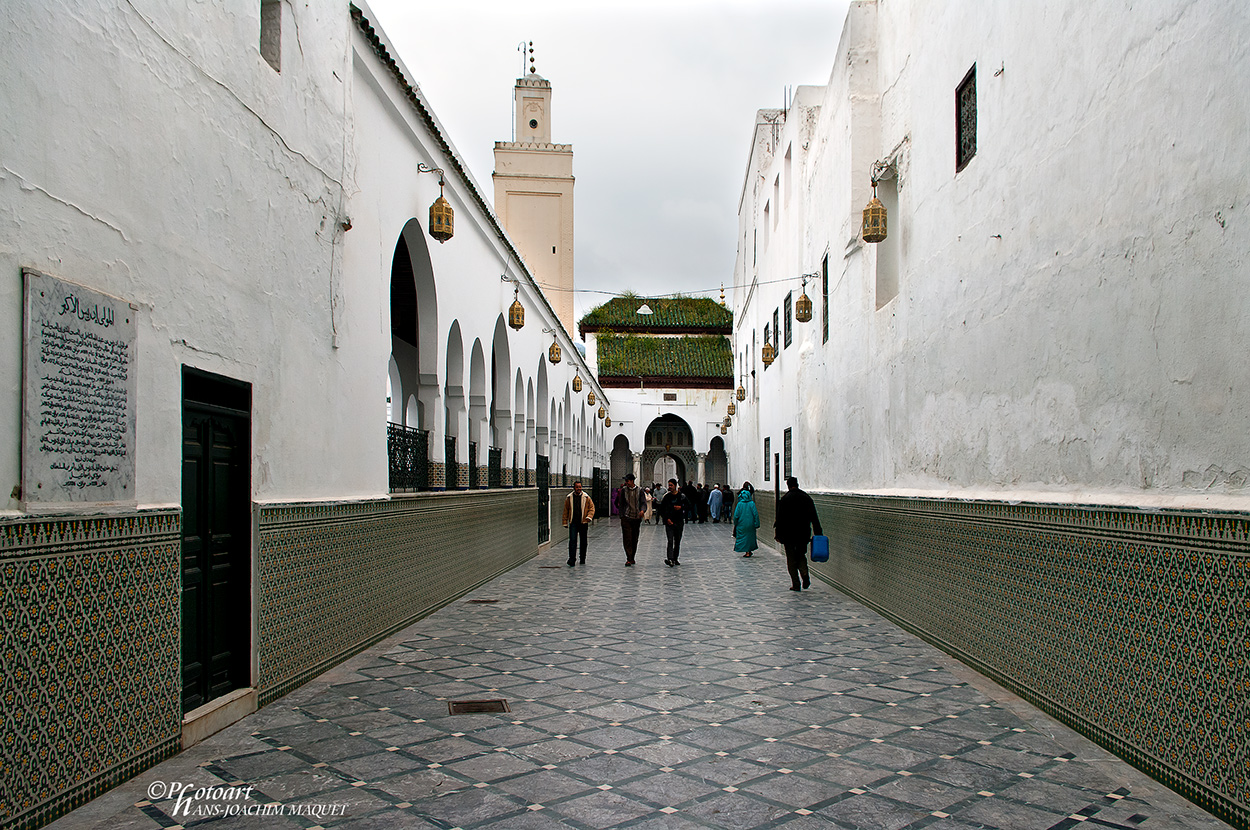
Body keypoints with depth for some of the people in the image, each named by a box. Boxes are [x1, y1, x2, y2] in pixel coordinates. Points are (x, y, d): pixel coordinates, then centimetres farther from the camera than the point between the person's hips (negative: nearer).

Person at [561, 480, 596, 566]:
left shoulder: (586, 498, 1)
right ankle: (572, 560, -13)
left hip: (583, 523, 0)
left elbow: (592, 508, 4)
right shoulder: (569, 498, 4)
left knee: (583, 541, 9)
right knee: (572, 540, -11)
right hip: (573, 523, 0)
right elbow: (566, 510, 10)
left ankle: (583, 559, 24)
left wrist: (589, 516, -14)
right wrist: (565, 522, 7)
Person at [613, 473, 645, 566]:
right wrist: (621, 515, 4)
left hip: (636, 518, 1)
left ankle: (632, 557, 20)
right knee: (627, 538, -10)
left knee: (635, 539, 7)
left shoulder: (639, 490, 4)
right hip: (626, 517, -1)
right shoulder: (623, 490, 5)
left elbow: (643, 502, 0)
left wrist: (642, 510, -21)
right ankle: (628, 559, -12)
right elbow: (621, 504, 10)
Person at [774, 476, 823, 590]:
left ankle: (796, 584, 2)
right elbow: (814, 518, 3)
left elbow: (780, 518, -9)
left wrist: (778, 534, -3)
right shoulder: (807, 498, 3)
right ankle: (805, 577, -4)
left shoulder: (785, 499, -8)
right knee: (801, 555, 18)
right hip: (804, 533, 3)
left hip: (789, 534, -3)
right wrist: (818, 534, 7)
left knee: (791, 559, 5)